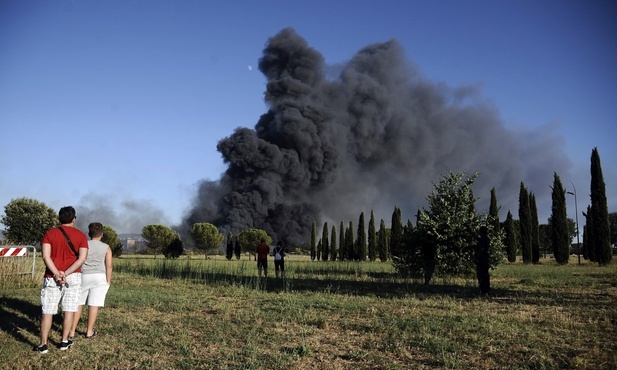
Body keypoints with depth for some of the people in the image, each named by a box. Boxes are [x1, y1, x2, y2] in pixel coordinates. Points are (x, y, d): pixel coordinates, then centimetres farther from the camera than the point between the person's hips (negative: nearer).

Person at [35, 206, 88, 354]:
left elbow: (45, 256, -10)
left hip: (52, 277, 0)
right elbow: (82, 258, -10)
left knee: (47, 312, 6)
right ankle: (64, 342, 14)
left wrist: (57, 274, -14)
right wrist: (65, 274, -13)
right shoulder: (81, 236, 1)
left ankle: (43, 345, 9)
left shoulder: (50, 233, 2)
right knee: (69, 310, 9)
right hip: (73, 277, 0)